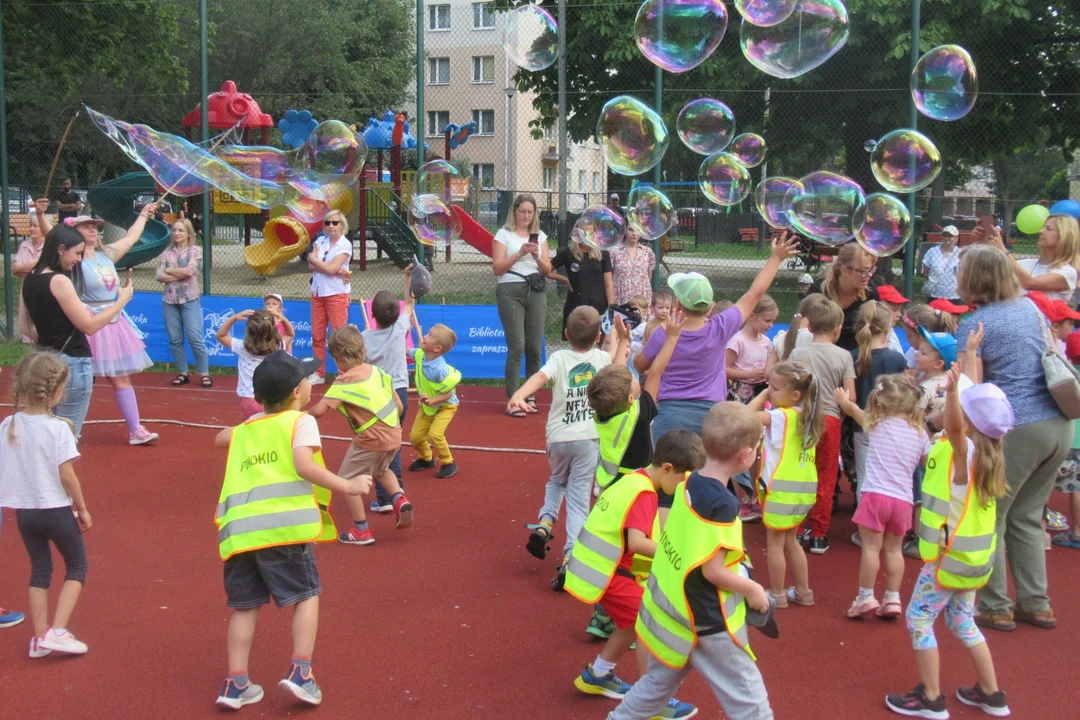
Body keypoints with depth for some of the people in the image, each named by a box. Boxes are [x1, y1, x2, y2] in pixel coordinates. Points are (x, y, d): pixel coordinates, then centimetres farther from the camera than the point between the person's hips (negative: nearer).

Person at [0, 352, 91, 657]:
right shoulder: (58, 428, -17)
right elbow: (66, 474, -16)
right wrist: (82, 508, -5)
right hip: (56, 509, -5)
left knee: (40, 570, 18)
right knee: (77, 567, 12)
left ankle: (39, 638, 19)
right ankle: (57, 631, 0)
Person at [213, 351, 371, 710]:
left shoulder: (245, 428, 25)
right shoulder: (301, 421, 6)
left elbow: (220, 438, 46)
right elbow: (304, 466, -9)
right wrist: (347, 486, -5)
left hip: (239, 529, 5)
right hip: (283, 525, -5)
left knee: (245, 605, 15)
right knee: (305, 595, 10)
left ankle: (236, 684, 14)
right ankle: (300, 672, 2)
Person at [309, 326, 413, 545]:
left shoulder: (344, 382, -14)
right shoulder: (377, 372, 7)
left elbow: (319, 410, -22)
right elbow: (399, 406, 11)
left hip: (370, 440, -8)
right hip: (393, 436, 8)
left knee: (347, 481, 11)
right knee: (380, 470, 35)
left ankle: (362, 531, 16)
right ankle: (399, 499, 11)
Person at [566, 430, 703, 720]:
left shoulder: (635, 480, 10)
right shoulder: (643, 492, -20)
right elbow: (637, 543, -29)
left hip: (601, 565, 10)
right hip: (607, 570, -10)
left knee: (635, 622, 21)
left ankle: (596, 675, 34)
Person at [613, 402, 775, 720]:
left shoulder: (687, 485, 0)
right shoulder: (722, 504, -24)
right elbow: (713, 572, -22)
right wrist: (753, 590, -9)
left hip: (669, 610, 8)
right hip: (707, 622, -8)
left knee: (658, 684, 26)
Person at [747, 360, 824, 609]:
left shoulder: (782, 416, -15)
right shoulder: (807, 416, 8)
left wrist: (761, 396, -7)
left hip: (783, 488, -8)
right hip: (804, 487, 8)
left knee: (775, 542, 5)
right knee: (790, 540, 20)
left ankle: (777, 595, 13)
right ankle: (803, 592, 26)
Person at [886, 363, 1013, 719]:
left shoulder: (964, 450, -24)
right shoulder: (981, 449, 0)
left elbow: (954, 426, -46)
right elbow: (975, 402, 14)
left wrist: (952, 389, -61)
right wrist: (964, 373, 18)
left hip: (950, 556, -9)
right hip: (973, 556, 9)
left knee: (919, 618, 3)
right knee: (962, 620, 22)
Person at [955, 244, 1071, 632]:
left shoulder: (973, 326, -8)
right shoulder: (1030, 307, 12)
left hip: (1016, 431, -7)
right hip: (1059, 425, 7)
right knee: (1026, 517, 19)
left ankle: (995, 608, 11)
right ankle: (1036, 604, 22)